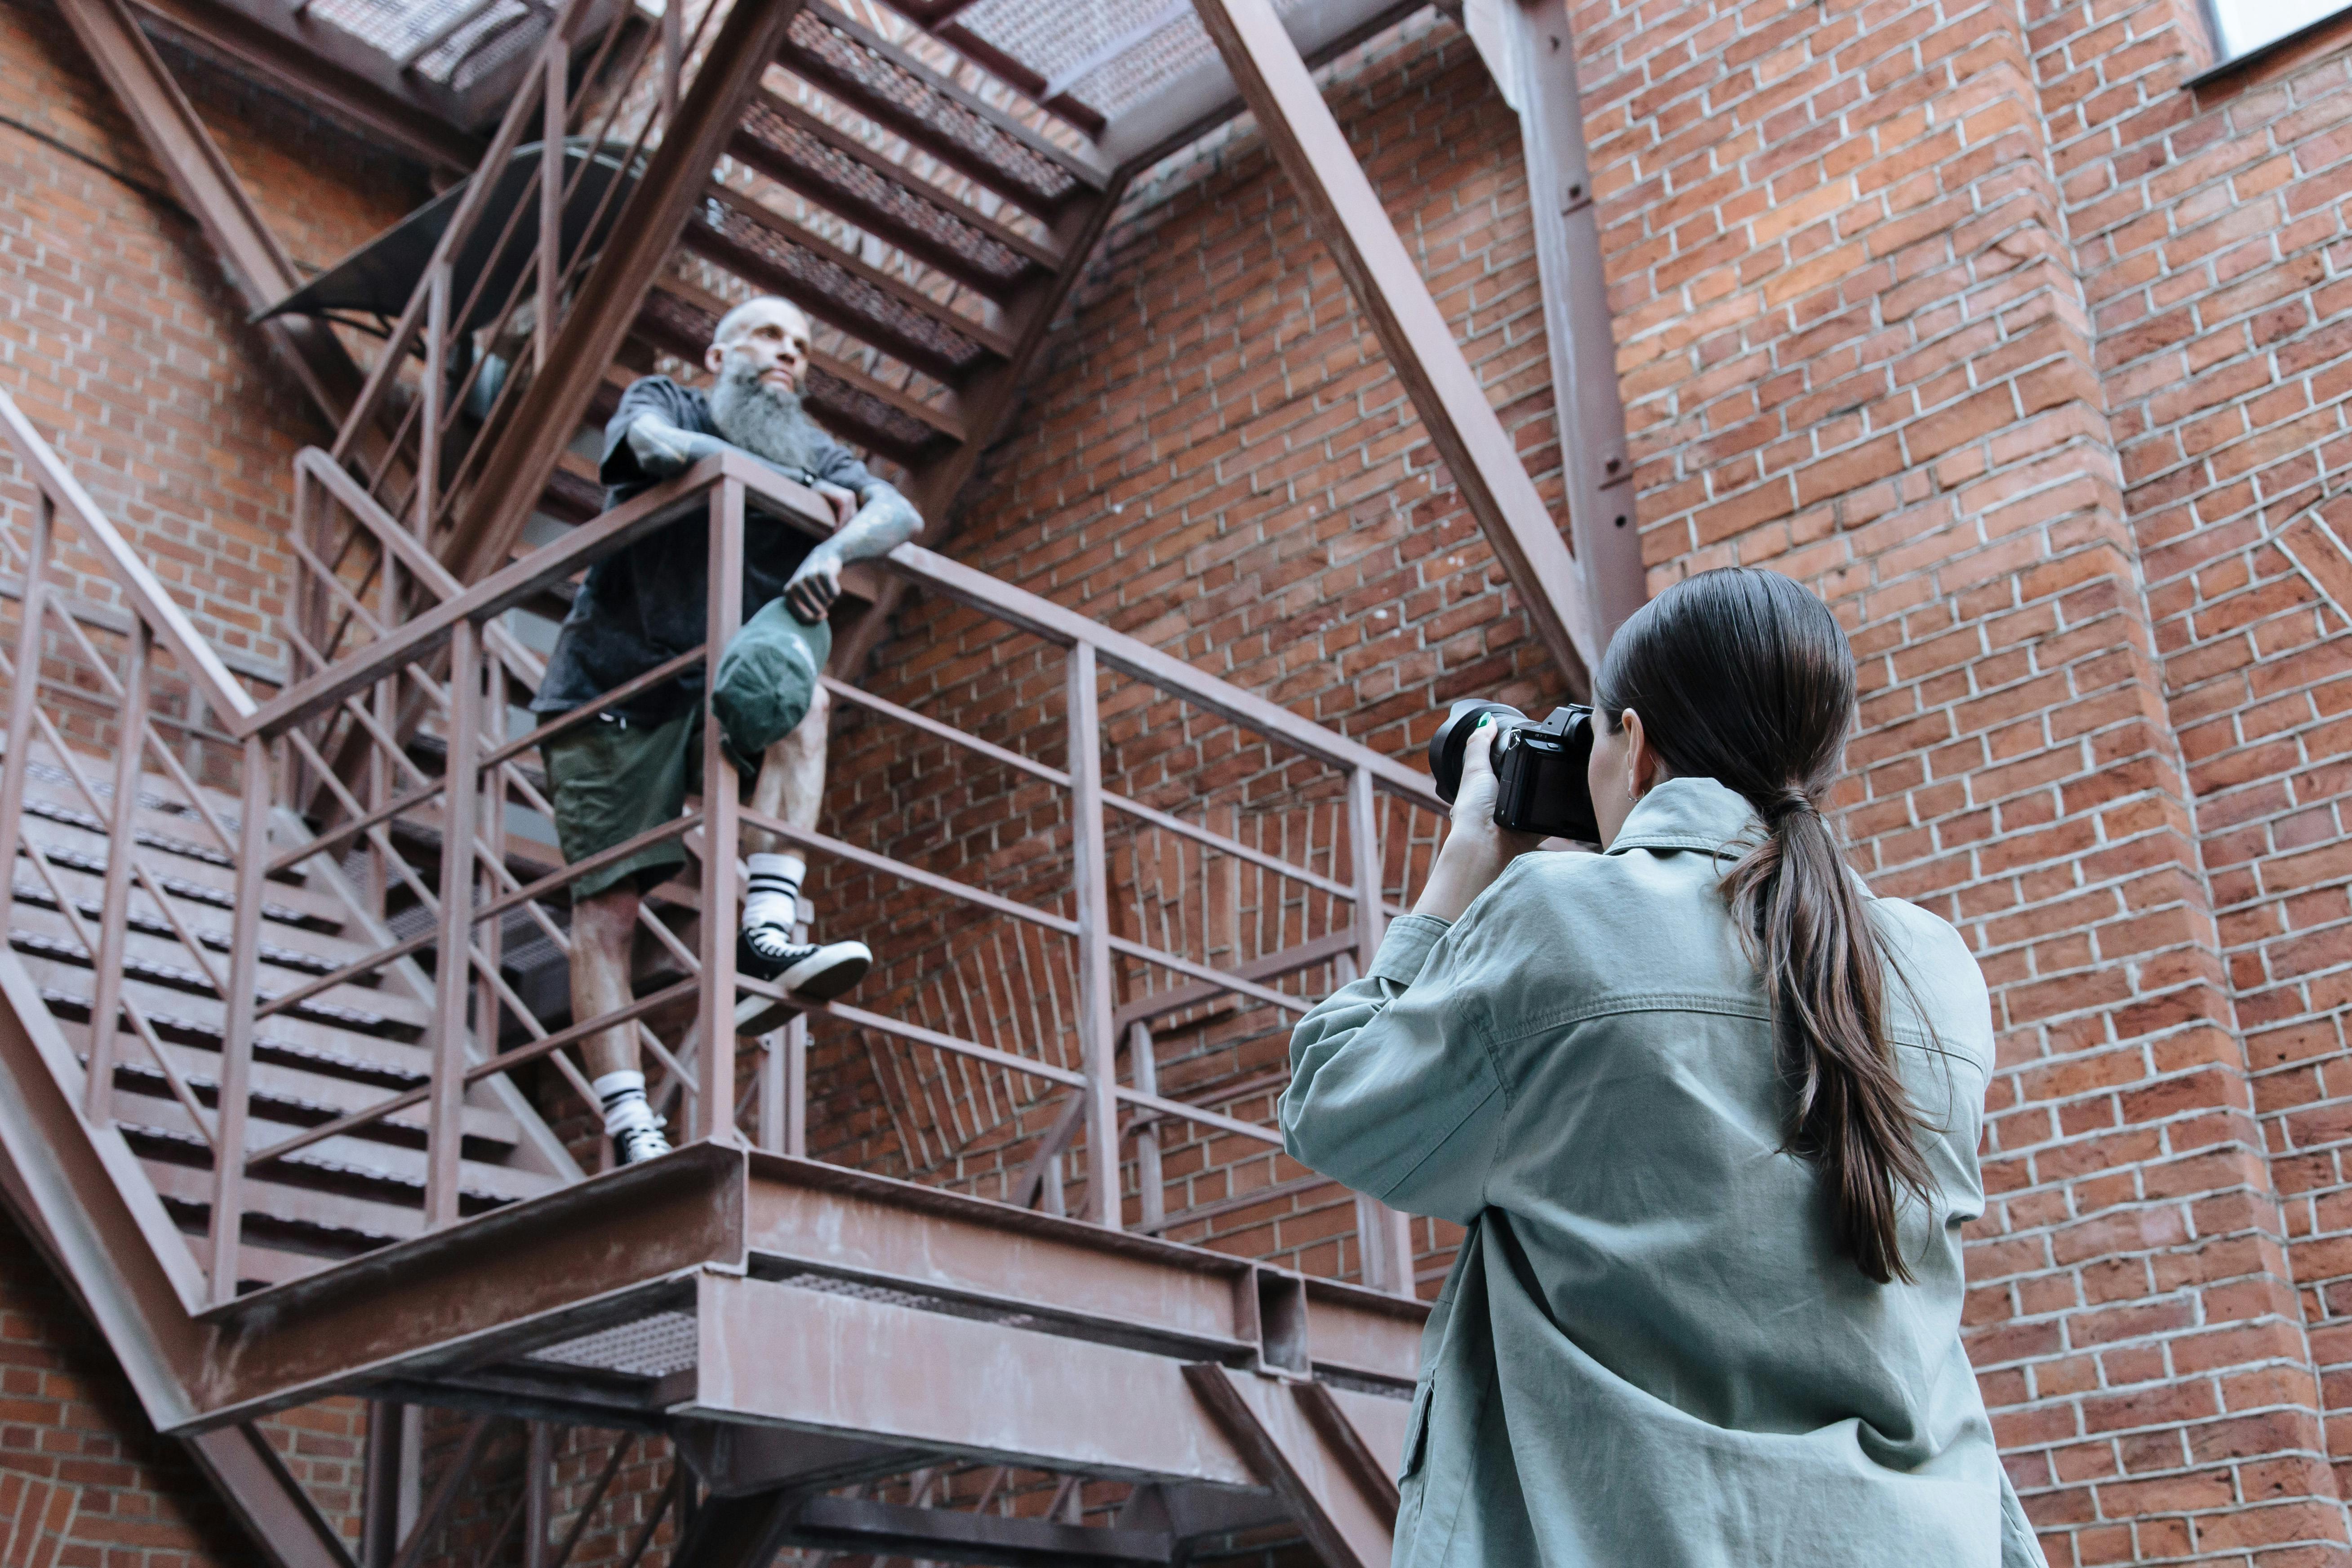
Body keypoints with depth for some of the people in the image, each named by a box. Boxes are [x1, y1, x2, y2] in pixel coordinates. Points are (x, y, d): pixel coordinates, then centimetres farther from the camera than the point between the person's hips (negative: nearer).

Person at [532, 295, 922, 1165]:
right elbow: (660, 449, -20)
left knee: (800, 697, -30)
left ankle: (767, 929, -34)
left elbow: (902, 512, -6)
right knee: (606, 906, -9)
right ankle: (628, 1129, -10)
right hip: (610, 693, -2)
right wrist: (804, 491, -15)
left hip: (721, 692, 3)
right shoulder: (661, 402, 5)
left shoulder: (814, 456, 12)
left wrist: (833, 549, -28)